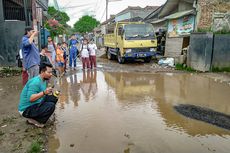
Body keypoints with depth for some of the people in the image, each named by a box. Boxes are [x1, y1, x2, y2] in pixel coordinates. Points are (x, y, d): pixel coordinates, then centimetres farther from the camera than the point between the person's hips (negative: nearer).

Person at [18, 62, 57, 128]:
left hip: (35, 105, 10)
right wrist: (44, 92, -37)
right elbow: (30, 98, -31)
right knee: (51, 106, -25)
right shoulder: (35, 82, -22)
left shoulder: (44, 80, 7)